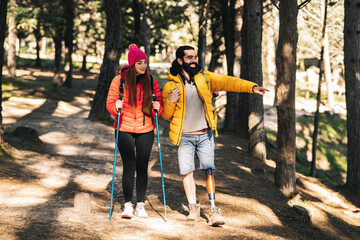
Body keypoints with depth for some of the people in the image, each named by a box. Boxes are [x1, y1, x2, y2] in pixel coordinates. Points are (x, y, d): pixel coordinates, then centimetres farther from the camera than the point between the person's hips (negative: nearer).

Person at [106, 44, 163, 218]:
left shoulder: (151, 81, 4)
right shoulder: (119, 80, -3)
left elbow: (159, 101, 11)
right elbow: (110, 103, 1)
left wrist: (157, 106, -12)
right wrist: (116, 106, -21)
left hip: (145, 131, 2)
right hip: (124, 130, -2)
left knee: (142, 167, 4)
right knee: (129, 165, -9)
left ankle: (140, 204, 13)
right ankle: (128, 204, 0)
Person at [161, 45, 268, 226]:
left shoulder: (205, 78, 4)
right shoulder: (171, 86, 0)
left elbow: (228, 82, -9)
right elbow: (165, 115, 5)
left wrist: (251, 87, -22)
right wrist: (170, 102, -17)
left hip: (205, 135, 1)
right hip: (184, 137, -1)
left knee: (209, 169, -4)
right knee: (187, 171, -2)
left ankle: (213, 210, -3)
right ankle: (193, 208, 14)